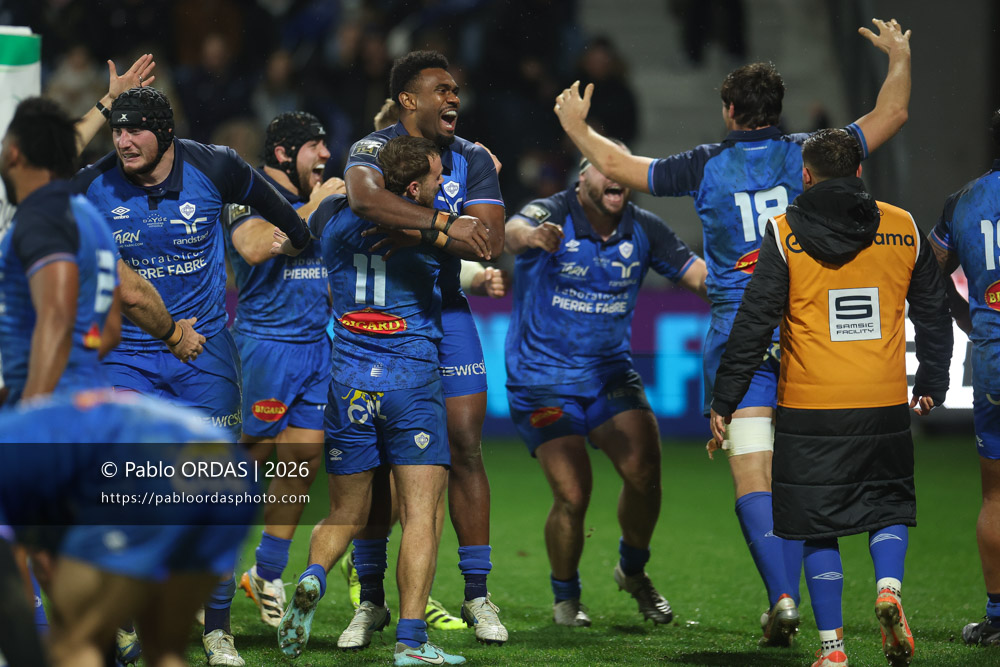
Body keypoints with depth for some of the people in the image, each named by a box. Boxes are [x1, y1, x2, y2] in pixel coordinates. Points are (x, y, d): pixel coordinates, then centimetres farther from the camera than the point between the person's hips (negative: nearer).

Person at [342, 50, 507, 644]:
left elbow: (490, 243, -13)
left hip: (444, 311, 3)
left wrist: (411, 234, -22)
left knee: (466, 449, -3)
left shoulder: (472, 160, 2)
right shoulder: (374, 149, -10)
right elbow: (365, 198, -36)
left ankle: (478, 594, 6)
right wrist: (443, 222, -39)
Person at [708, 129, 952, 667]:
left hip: (810, 408, -2)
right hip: (885, 402, 2)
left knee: (819, 527, 6)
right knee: (890, 502, 20)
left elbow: (753, 323, -5)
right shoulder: (903, 229, 4)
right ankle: (888, 588, -5)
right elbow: (934, 314, 12)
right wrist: (932, 385, 26)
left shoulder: (785, 234, -4)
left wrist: (724, 401, 2)